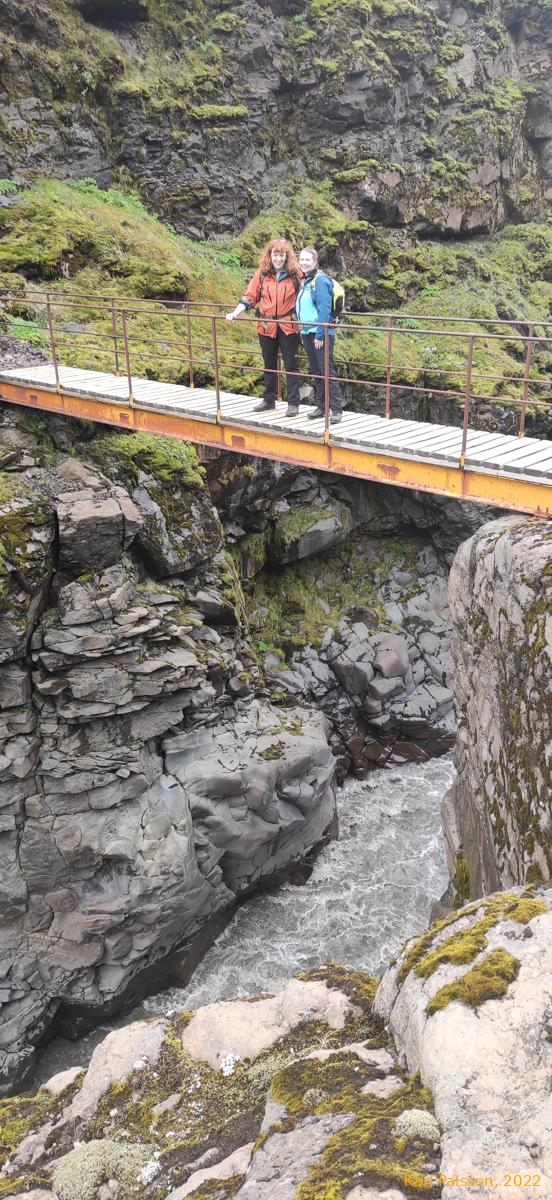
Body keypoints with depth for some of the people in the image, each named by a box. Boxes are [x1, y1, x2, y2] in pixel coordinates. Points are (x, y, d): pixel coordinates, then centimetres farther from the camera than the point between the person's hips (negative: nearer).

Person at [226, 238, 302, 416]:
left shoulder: (295, 274, -4)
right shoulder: (262, 275, 2)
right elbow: (249, 297, 2)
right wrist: (235, 313, -9)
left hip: (288, 326, -3)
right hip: (266, 326, 3)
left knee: (291, 365, 1)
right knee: (269, 365, 15)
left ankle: (293, 403, 7)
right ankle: (268, 400, 28)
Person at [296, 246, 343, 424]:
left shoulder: (320, 280, -11)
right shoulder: (305, 281, 15)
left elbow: (324, 309, -17)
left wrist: (320, 335, -20)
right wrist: (304, 331, 16)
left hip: (321, 334, -9)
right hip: (307, 332, 9)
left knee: (327, 371, -9)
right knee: (316, 372, 12)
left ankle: (337, 409, -6)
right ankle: (321, 406, 20)